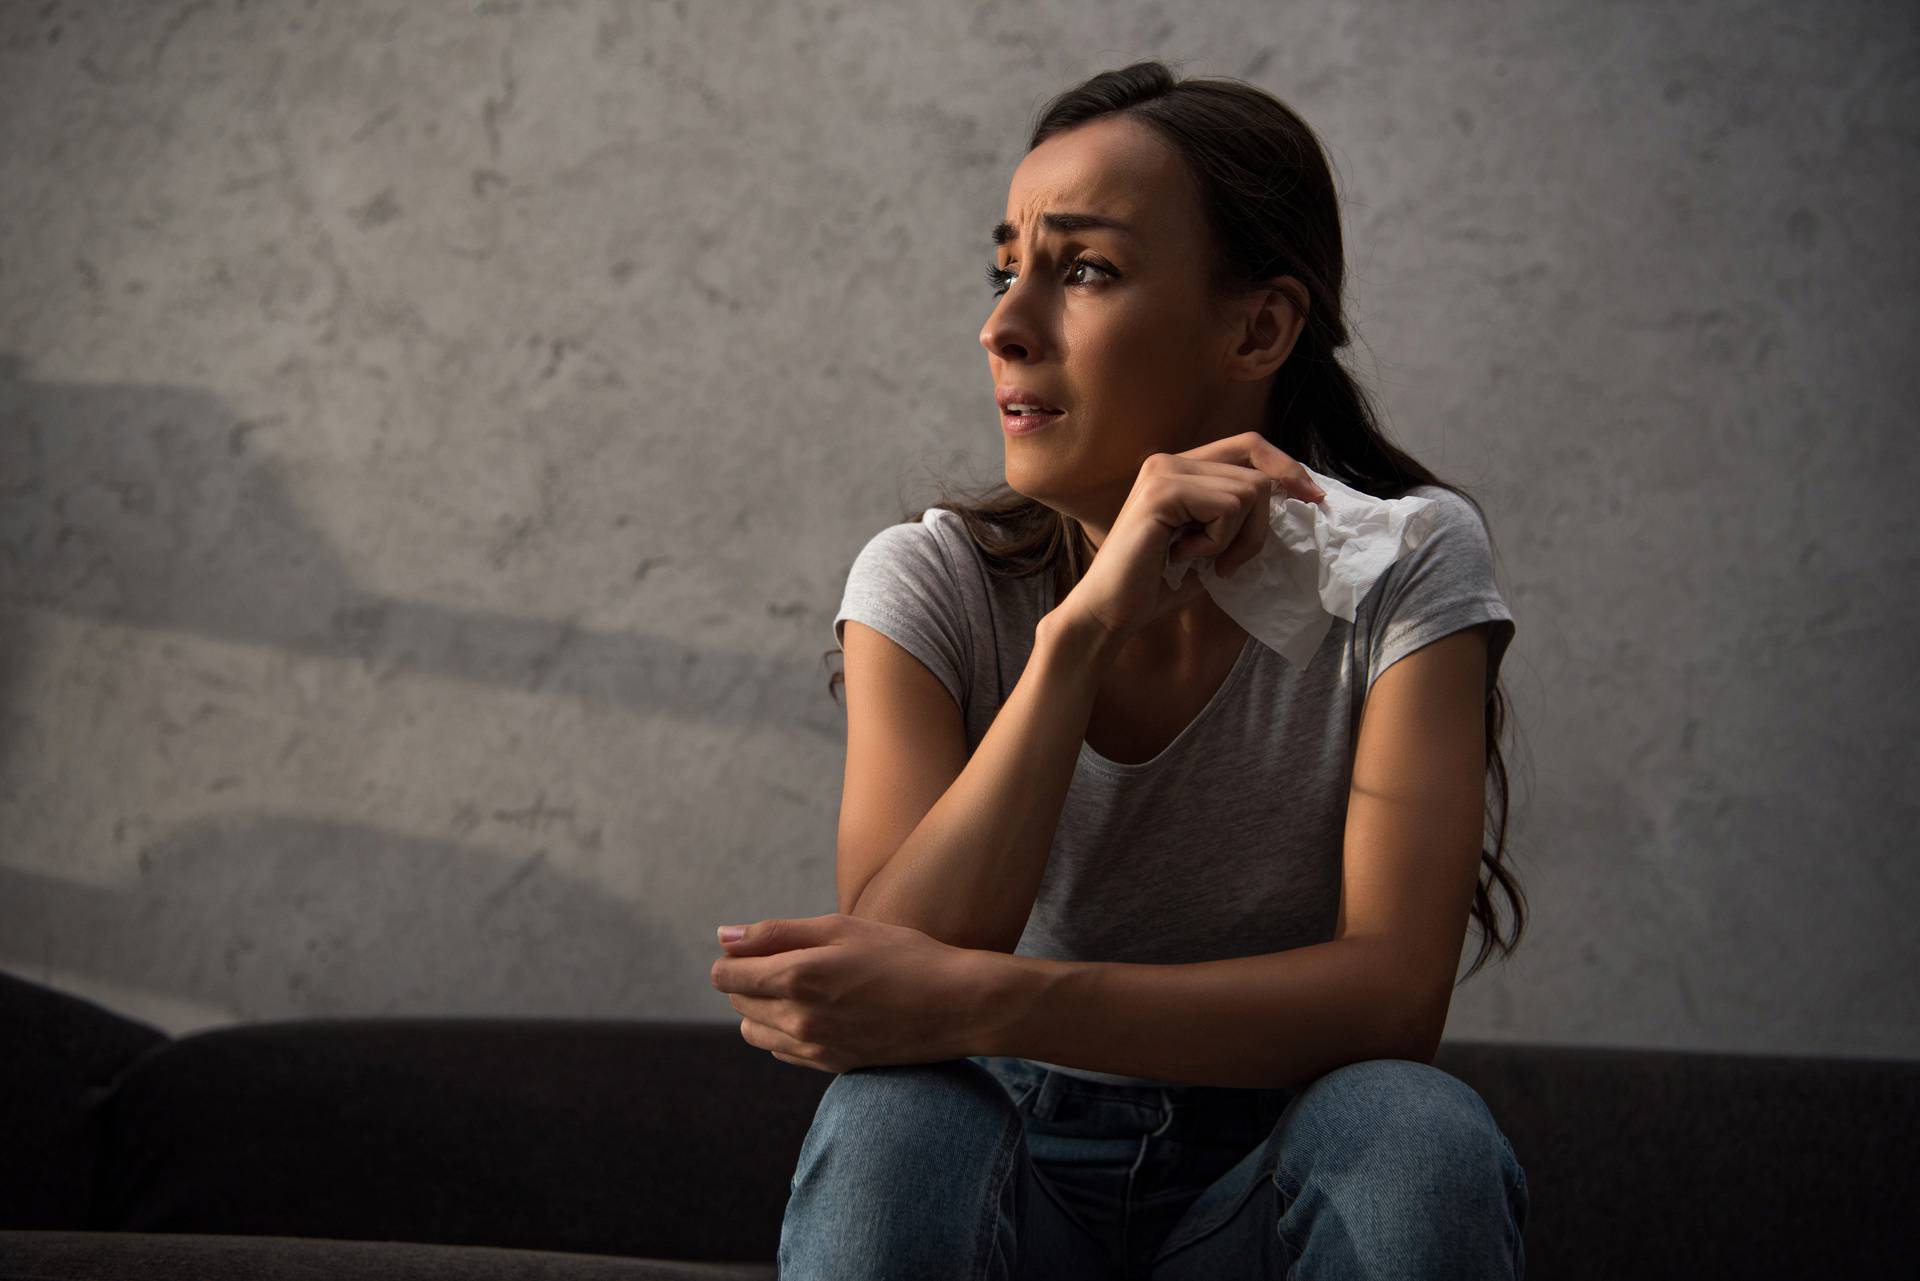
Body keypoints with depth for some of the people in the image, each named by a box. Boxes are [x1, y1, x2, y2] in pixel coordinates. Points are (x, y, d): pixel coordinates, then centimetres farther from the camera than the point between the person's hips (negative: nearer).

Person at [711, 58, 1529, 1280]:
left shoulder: (1405, 563, -11)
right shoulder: (933, 581, -7)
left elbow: (1395, 992, -23)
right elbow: (892, 973, -22)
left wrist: (976, 1001, -35)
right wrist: (1084, 626, -31)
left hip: (1275, 1176, 0)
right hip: (1019, 1168, 0)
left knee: (1415, 1131, -33)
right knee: (888, 1124, -33)